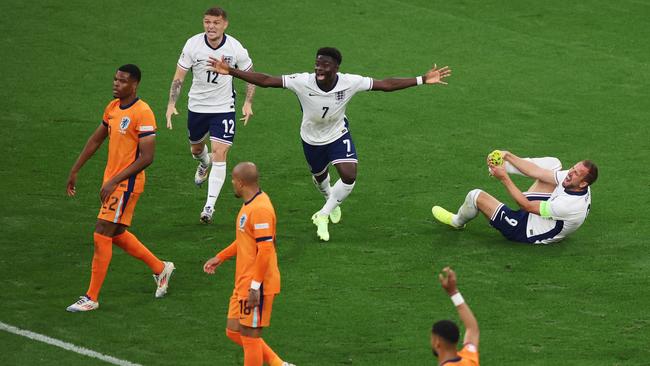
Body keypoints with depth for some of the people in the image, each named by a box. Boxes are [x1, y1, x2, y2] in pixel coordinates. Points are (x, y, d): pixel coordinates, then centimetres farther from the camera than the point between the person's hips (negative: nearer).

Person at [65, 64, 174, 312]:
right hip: (112, 181, 9)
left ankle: (91, 298, 0)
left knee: (101, 236, -8)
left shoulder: (142, 113, -18)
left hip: (126, 184, -9)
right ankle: (160, 268, 36)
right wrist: (75, 171, 17)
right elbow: (95, 140, 20)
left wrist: (114, 181, -22)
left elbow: (146, 157, -21)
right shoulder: (113, 107, 8)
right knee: (117, 234, 18)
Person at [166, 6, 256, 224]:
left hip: (224, 108, -2)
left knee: (219, 155, -14)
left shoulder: (235, 48, -15)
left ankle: (210, 206, -11)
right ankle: (204, 164, 62)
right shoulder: (193, 45, -15)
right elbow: (179, 76, -8)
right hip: (197, 106, 2)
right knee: (196, 148, 23)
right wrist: (171, 104, -18)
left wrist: (248, 103, -10)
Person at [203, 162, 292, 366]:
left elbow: (265, 250, -24)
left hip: (256, 287, -10)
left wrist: (255, 287, -24)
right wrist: (220, 258, 23)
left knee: (250, 336, -2)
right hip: (243, 285, 10)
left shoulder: (260, 209, -21)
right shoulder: (249, 205, 12)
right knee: (234, 331, 15)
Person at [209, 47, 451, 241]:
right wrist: (231, 72, -41)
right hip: (312, 138, 0)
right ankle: (331, 202, 59)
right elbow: (265, 81, -33)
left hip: (338, 135, 0)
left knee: (349, 176, -19)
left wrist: (422, 80, -26)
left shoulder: (350, 83, -30)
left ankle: (323, 215, 4)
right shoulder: (302, 82, -33)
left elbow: (385, 85, -23)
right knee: (319, 176, 21)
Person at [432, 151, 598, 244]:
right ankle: (504, 166, 22)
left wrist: (504, 178, -28)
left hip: (526, 232, -8)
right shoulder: (573, 179, -16)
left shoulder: (572, 204, -39)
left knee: (476, 196, -7)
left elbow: (527, 205, -30)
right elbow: (537, 173, -8)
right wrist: (508, 156, -12)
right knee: (553, 163, 7)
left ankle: (457, 221, 27)